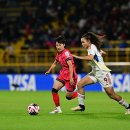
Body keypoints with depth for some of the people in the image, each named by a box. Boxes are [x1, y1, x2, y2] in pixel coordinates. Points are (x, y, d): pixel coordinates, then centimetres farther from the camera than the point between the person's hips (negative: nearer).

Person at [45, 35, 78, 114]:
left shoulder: (66, 53, -18)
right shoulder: (59, 53, 8)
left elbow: (70, 65, -24)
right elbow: (55, 63, 28)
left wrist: (71, 78, -29)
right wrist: (49, 71, 25)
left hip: (70, 75, -8)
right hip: (63, 74, 8)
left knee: (69, 96, -1)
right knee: (54, 89, -7)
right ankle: (58, 109, 2)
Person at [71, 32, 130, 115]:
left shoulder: (92, 47, -14)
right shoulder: (91, 48, 12)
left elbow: (90, 58, -34)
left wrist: (78, 57, -30)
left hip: (103, 73, -9)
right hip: (95, 73, 9)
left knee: (111, 94, -6)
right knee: (80, 84, -6)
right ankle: (81, 106, -3)